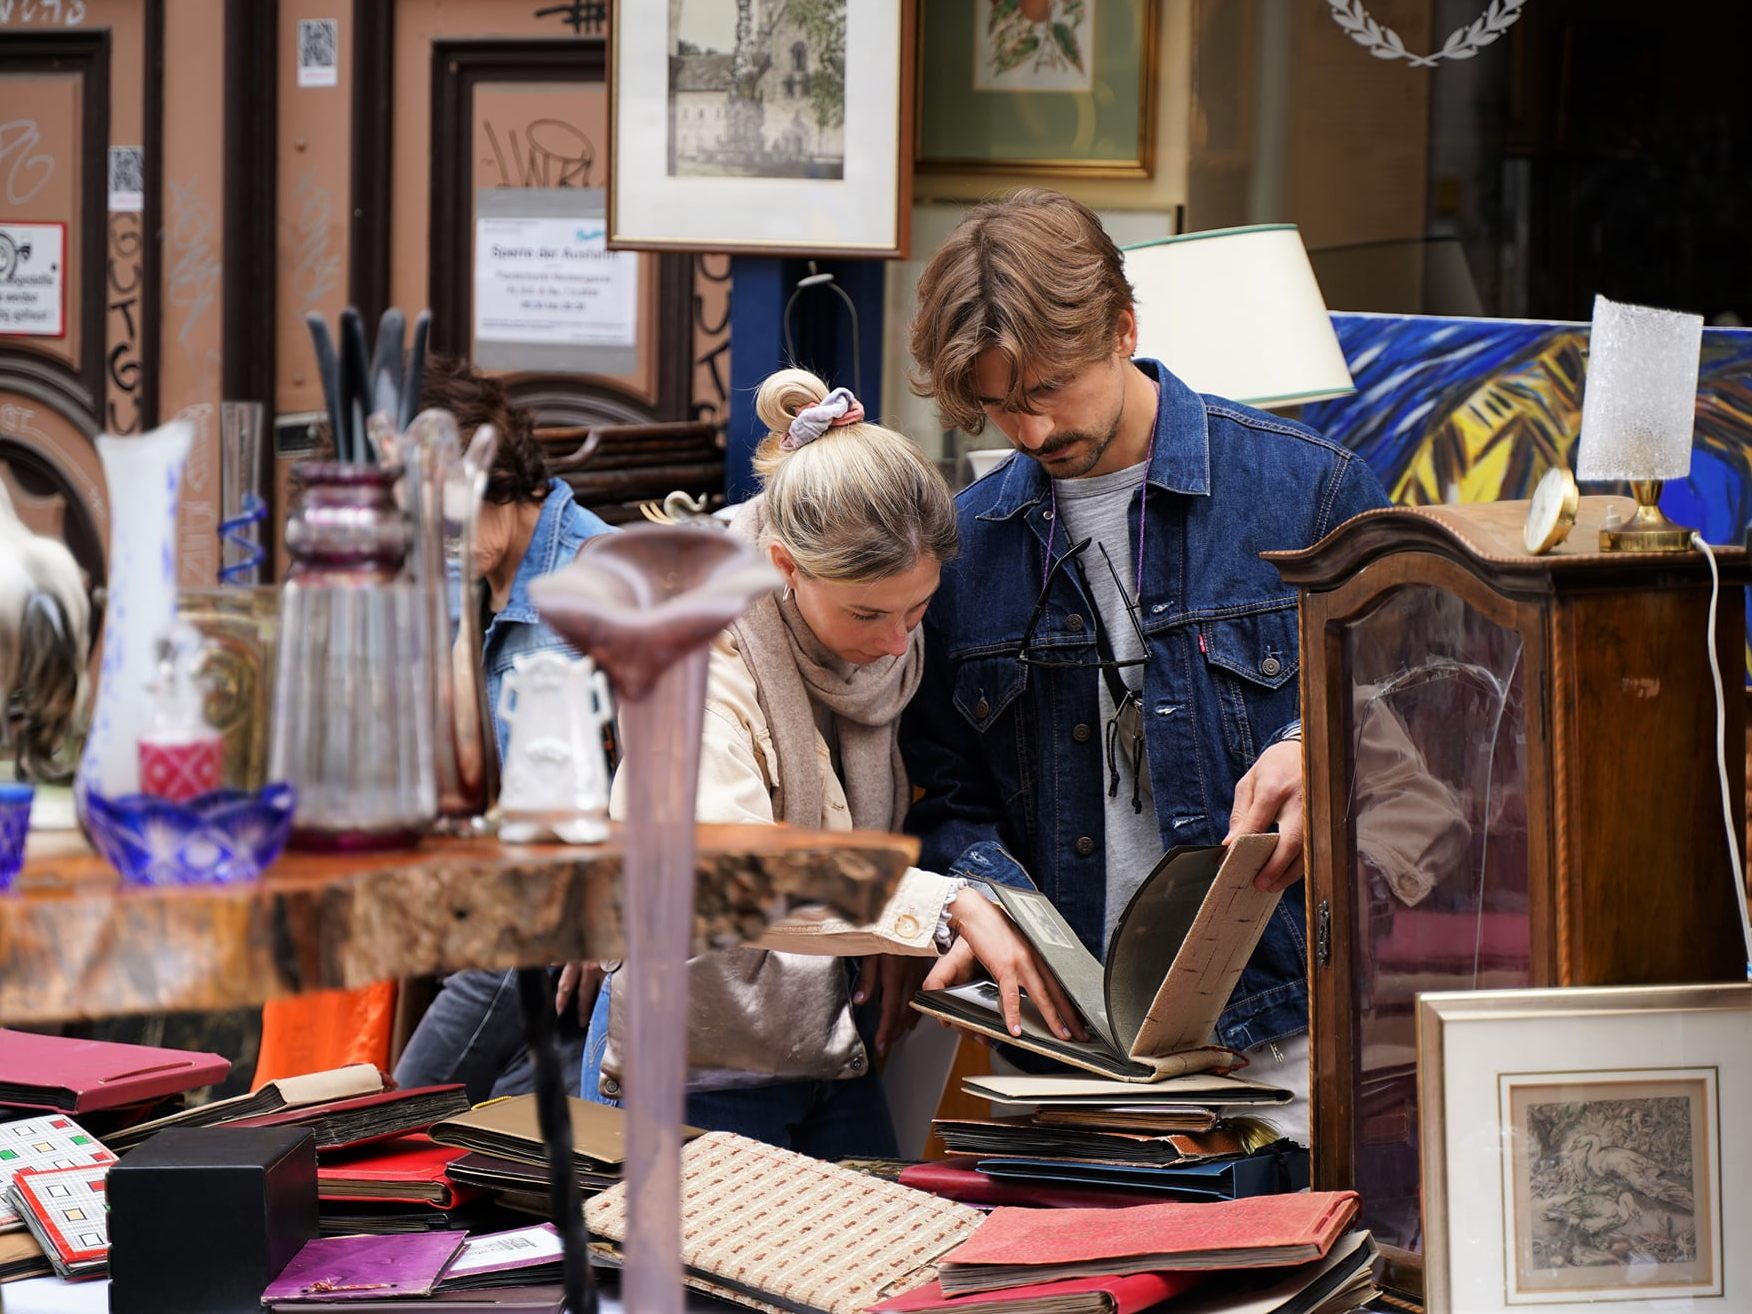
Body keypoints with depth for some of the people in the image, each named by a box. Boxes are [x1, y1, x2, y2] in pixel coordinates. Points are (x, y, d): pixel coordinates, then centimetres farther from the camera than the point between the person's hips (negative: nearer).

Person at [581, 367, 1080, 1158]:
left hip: (836, 1055, 7)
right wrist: (947, 908, -39)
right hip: (702, 1071, -6)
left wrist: (901, 938, -3)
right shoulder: (699, 659, -22)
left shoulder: (891, 645, 0)